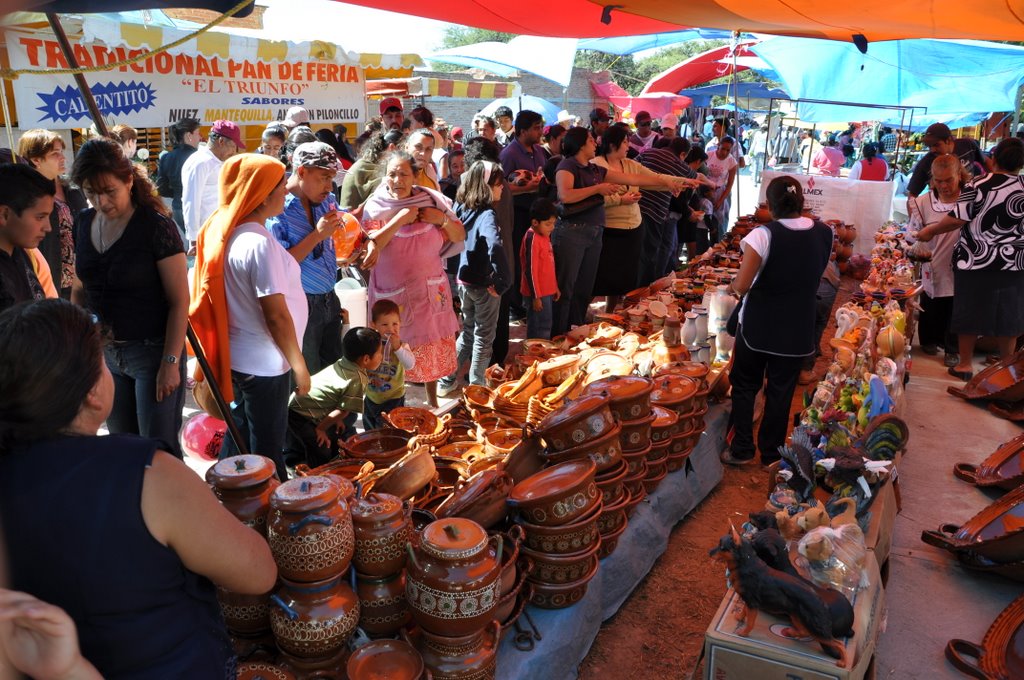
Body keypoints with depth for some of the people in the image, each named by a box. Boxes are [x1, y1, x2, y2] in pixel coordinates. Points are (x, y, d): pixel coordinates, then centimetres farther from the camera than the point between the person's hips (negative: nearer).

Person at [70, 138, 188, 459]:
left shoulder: (157, 227, -14)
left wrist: (171, 362, -17)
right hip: (104, 353, 6)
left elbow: (179, 301, -14)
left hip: (152, 350, -6)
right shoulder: (84, 223, 4)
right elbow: (80, 289, 15)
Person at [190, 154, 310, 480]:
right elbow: (276, 315, -24)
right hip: (264, 364, -9)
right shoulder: (260, 243, -25)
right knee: (266, 449, 7)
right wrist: (299, 366, -15)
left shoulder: (225, 230, 1)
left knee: (239, 435, 24)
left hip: (238, 357, 9)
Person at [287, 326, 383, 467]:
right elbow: (342, 411, -17)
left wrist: (335, 418, 12)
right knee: (322, 454, -6)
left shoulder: (341, 363, 2)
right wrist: (320, 429, -8)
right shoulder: (357, 380, -21)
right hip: (302, 417, -9)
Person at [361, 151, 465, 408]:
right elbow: (370, 245, -22)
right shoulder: (376, 207, -5)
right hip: (393, 294, -3)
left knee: (434, 349, 13)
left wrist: (442, 219, -11)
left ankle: (432, 401, 31)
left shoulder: (430, 201, 1)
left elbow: (459, 236, 7)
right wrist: (400, 219, -20)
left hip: (431, 290, 3)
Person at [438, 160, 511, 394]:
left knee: (467, 331, 22)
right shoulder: (487, 215, -22)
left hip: (463, 281, 7)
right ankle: (476, 387, 21)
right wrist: (503, 280, -29)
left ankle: (446, 380, 28)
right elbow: (495, 245, -39)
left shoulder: (462, 208, 0)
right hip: (484, 286, -7)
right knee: (483, 337, 10)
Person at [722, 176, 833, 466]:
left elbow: (741, 286, -19)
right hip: (798, 329, 3)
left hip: (758, 324, -3)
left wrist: (733, 285, 1)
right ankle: (772, 453, 27)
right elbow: (815, 275, 9)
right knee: (781, 391, 15)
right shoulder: (824, 234, -4)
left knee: (745, 384, 16)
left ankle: (742, 449, 20)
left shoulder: (764, 235, -19)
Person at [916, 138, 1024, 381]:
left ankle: (965, 364, 14)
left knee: (970, 311, 7)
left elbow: (956, 219, -14)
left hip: (976, 261, -3)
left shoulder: (979, 185, -12)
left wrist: (930, 231, 1)